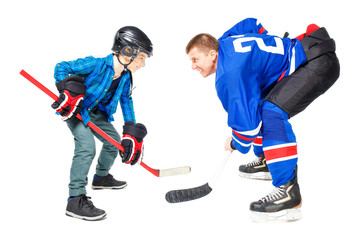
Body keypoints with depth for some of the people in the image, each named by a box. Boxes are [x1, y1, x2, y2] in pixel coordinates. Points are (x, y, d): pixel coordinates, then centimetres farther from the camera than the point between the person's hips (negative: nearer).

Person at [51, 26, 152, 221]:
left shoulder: (125, 77, -4)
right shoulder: (97, 65, -26)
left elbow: (126, 101, 5)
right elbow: (61, 68, -20)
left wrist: (131, 133, -1)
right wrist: (68, 92, -34)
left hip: (96, 112, 8)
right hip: (75, 110, -8)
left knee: (114, 141, 15)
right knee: (87, 146, -25)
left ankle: (101, 177, 40)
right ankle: (75, 200, -21)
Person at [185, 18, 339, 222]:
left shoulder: (229, 73, -24)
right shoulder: (223, 42, 5)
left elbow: (246, 121, -23)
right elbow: (252, 24, 24)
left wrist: (236, 144, -2)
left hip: (319, 64, -11)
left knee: (272, 111, -30)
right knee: (258, 106, 21)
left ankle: (290, 194, -31)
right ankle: (267, 161, 38)